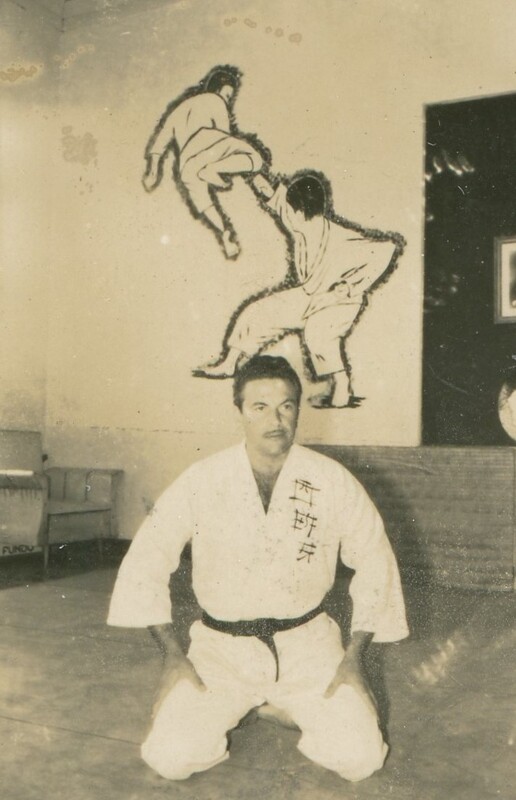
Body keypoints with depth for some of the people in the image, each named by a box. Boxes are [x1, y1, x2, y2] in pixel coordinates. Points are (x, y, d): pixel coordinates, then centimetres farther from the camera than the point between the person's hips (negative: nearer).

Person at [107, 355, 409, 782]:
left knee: (359, 756, -13)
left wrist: (354, 656, -3)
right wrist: (173, 656, -7)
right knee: (171, 756, -16)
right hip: (221, 647, 0)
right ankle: (232, 711, 17)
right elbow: (147, 559, -5)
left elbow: (375, 562, 1)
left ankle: (290, 707, 18)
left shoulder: (333, 481, -9)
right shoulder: (203, 481, -10)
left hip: (307, 644, 1)